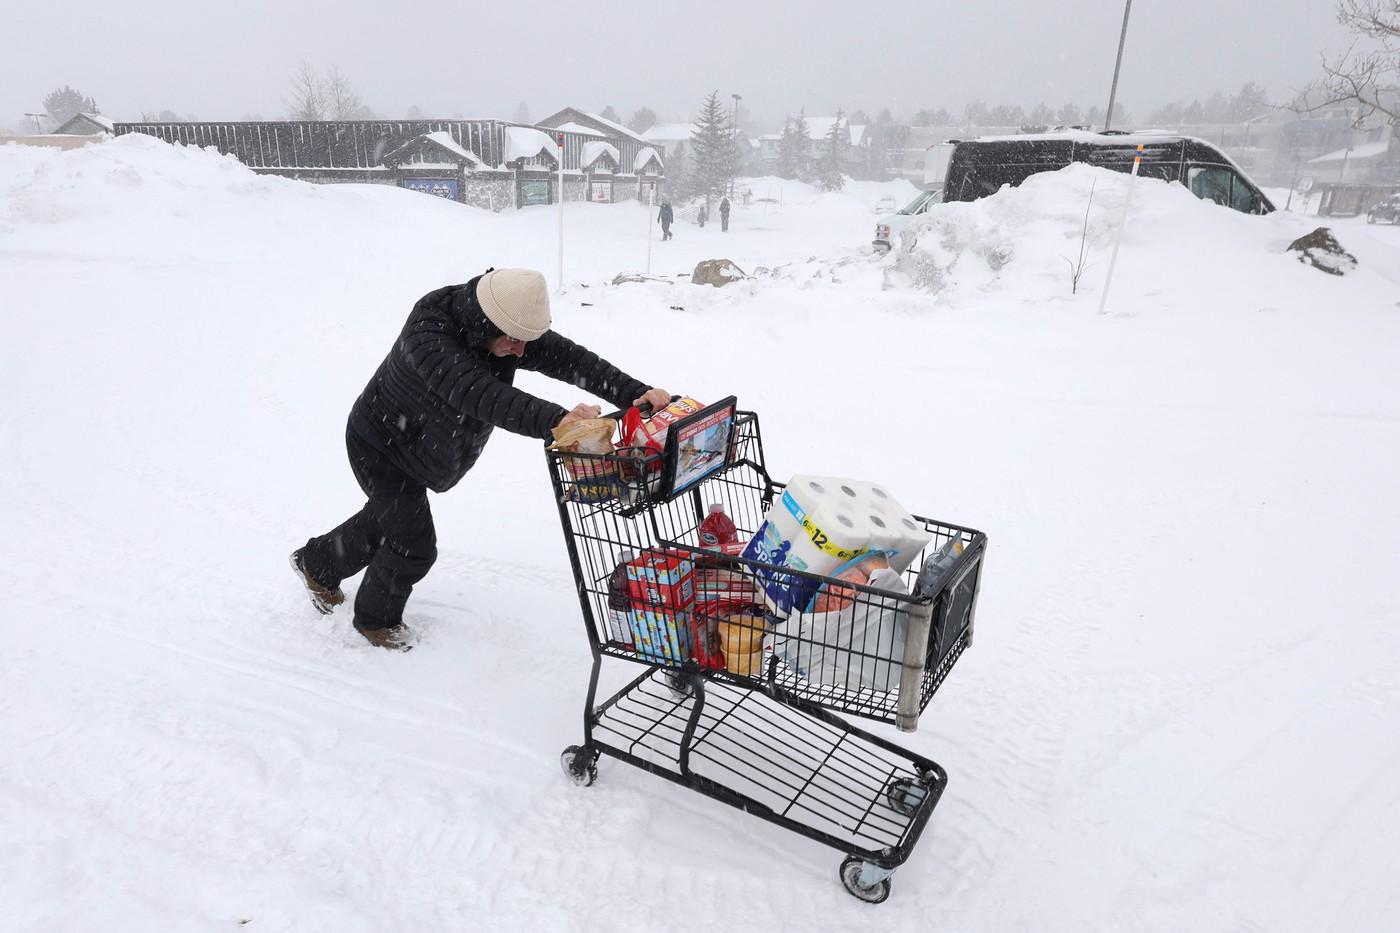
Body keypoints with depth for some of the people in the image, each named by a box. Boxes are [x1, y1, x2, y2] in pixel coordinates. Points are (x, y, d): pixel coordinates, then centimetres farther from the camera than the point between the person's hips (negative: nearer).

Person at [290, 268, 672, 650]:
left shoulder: (511, 327, -20)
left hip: (419, 447, 8)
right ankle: (376, 619, 24)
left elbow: (569, 357, -28)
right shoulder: (427, 334, -41)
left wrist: (635, 393, -43)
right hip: (380, 444, -7)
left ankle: (317, 563, 54)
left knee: (386, 518, 26)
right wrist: (554, 421, -69)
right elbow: (478, 394, -55)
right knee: (415, 545, -6)